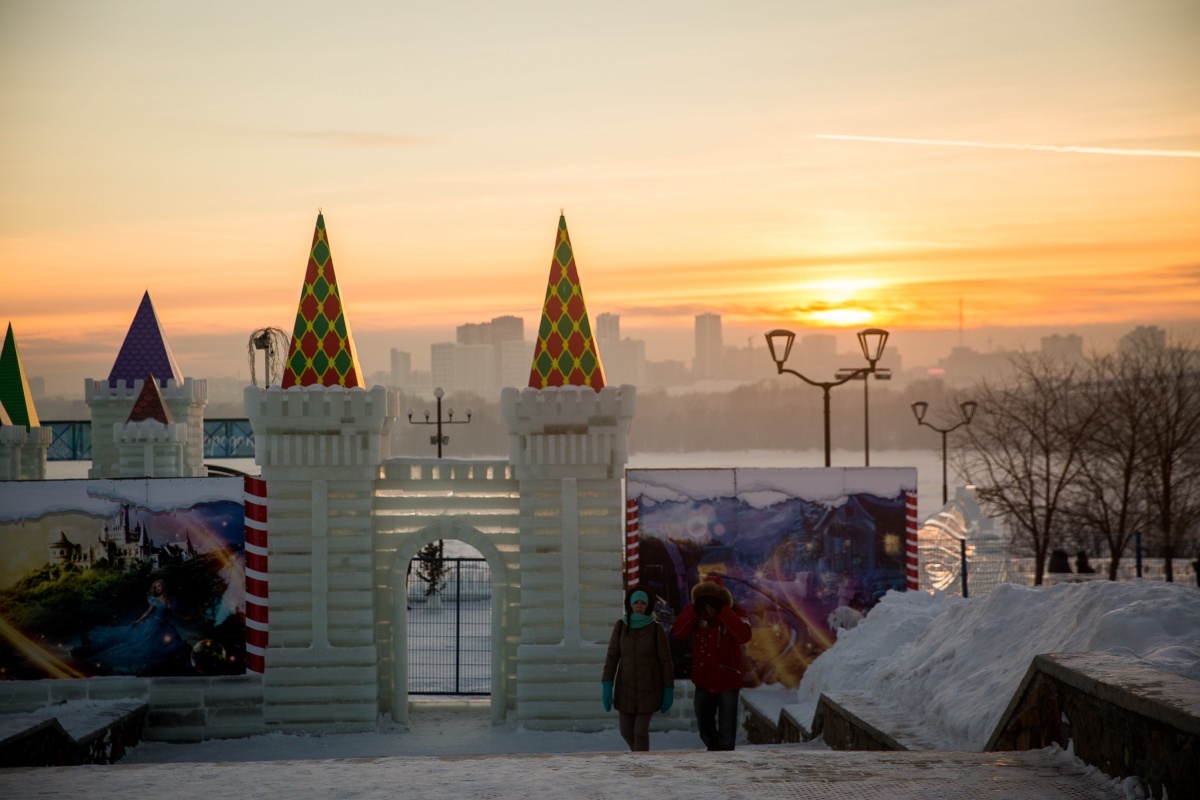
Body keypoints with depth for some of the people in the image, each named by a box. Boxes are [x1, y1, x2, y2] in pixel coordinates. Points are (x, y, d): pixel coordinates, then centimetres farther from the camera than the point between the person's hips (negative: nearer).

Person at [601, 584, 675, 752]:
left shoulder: (656, 628, -10)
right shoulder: (620, 626, -5)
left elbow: (666, 661, -4)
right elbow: (612, 657, -3)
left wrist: (668, 690, -4)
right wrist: (606, 685, -9)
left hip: (648, 688, -3)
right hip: (625, 688, 3)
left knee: (640, 731, -9)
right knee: (627, 731, 11)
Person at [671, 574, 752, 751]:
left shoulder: (736, 611, -14)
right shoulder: (695, 610, -5)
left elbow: (744, 636, -32)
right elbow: (678, 632, -19)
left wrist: (722, 610, -34)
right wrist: (696, 609, -27)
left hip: (728, 681, -4)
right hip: (704, 681, 4)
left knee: (726, 735, -2)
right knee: (705, 729, 19)